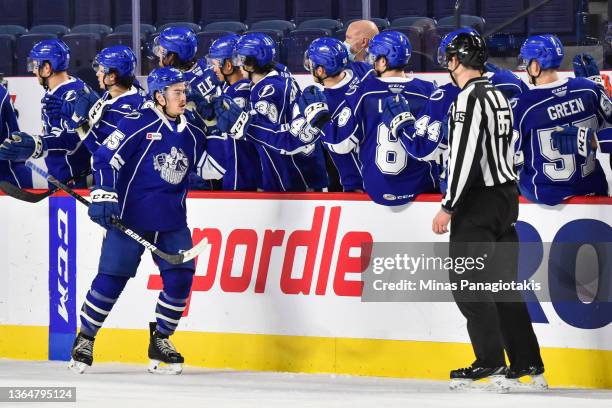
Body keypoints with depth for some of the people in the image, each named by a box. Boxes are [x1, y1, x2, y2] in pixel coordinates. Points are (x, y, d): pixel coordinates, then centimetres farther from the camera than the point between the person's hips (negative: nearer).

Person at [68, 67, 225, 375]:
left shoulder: (191, 134, 12)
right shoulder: (139, 124, -6)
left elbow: (214, 168, 14)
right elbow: (105, 157, -9)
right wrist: (103, 196, -17)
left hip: (171, 222, 5)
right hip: (130, 217, -5)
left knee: (180, 278, -6)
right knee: (111, 278, -5)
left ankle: (160, 340, 12)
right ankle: (85, 338, 12)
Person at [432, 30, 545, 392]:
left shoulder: (470, 98, -15)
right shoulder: (498, 97, 14)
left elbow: (465, 156, -21)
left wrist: (449, 207, -18)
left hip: (479, 200, -9)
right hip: (507, 197, 9)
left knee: (467, 281, -5)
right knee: (503, 282, 12)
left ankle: (491, 362, -10)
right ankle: (528, 364, 12)